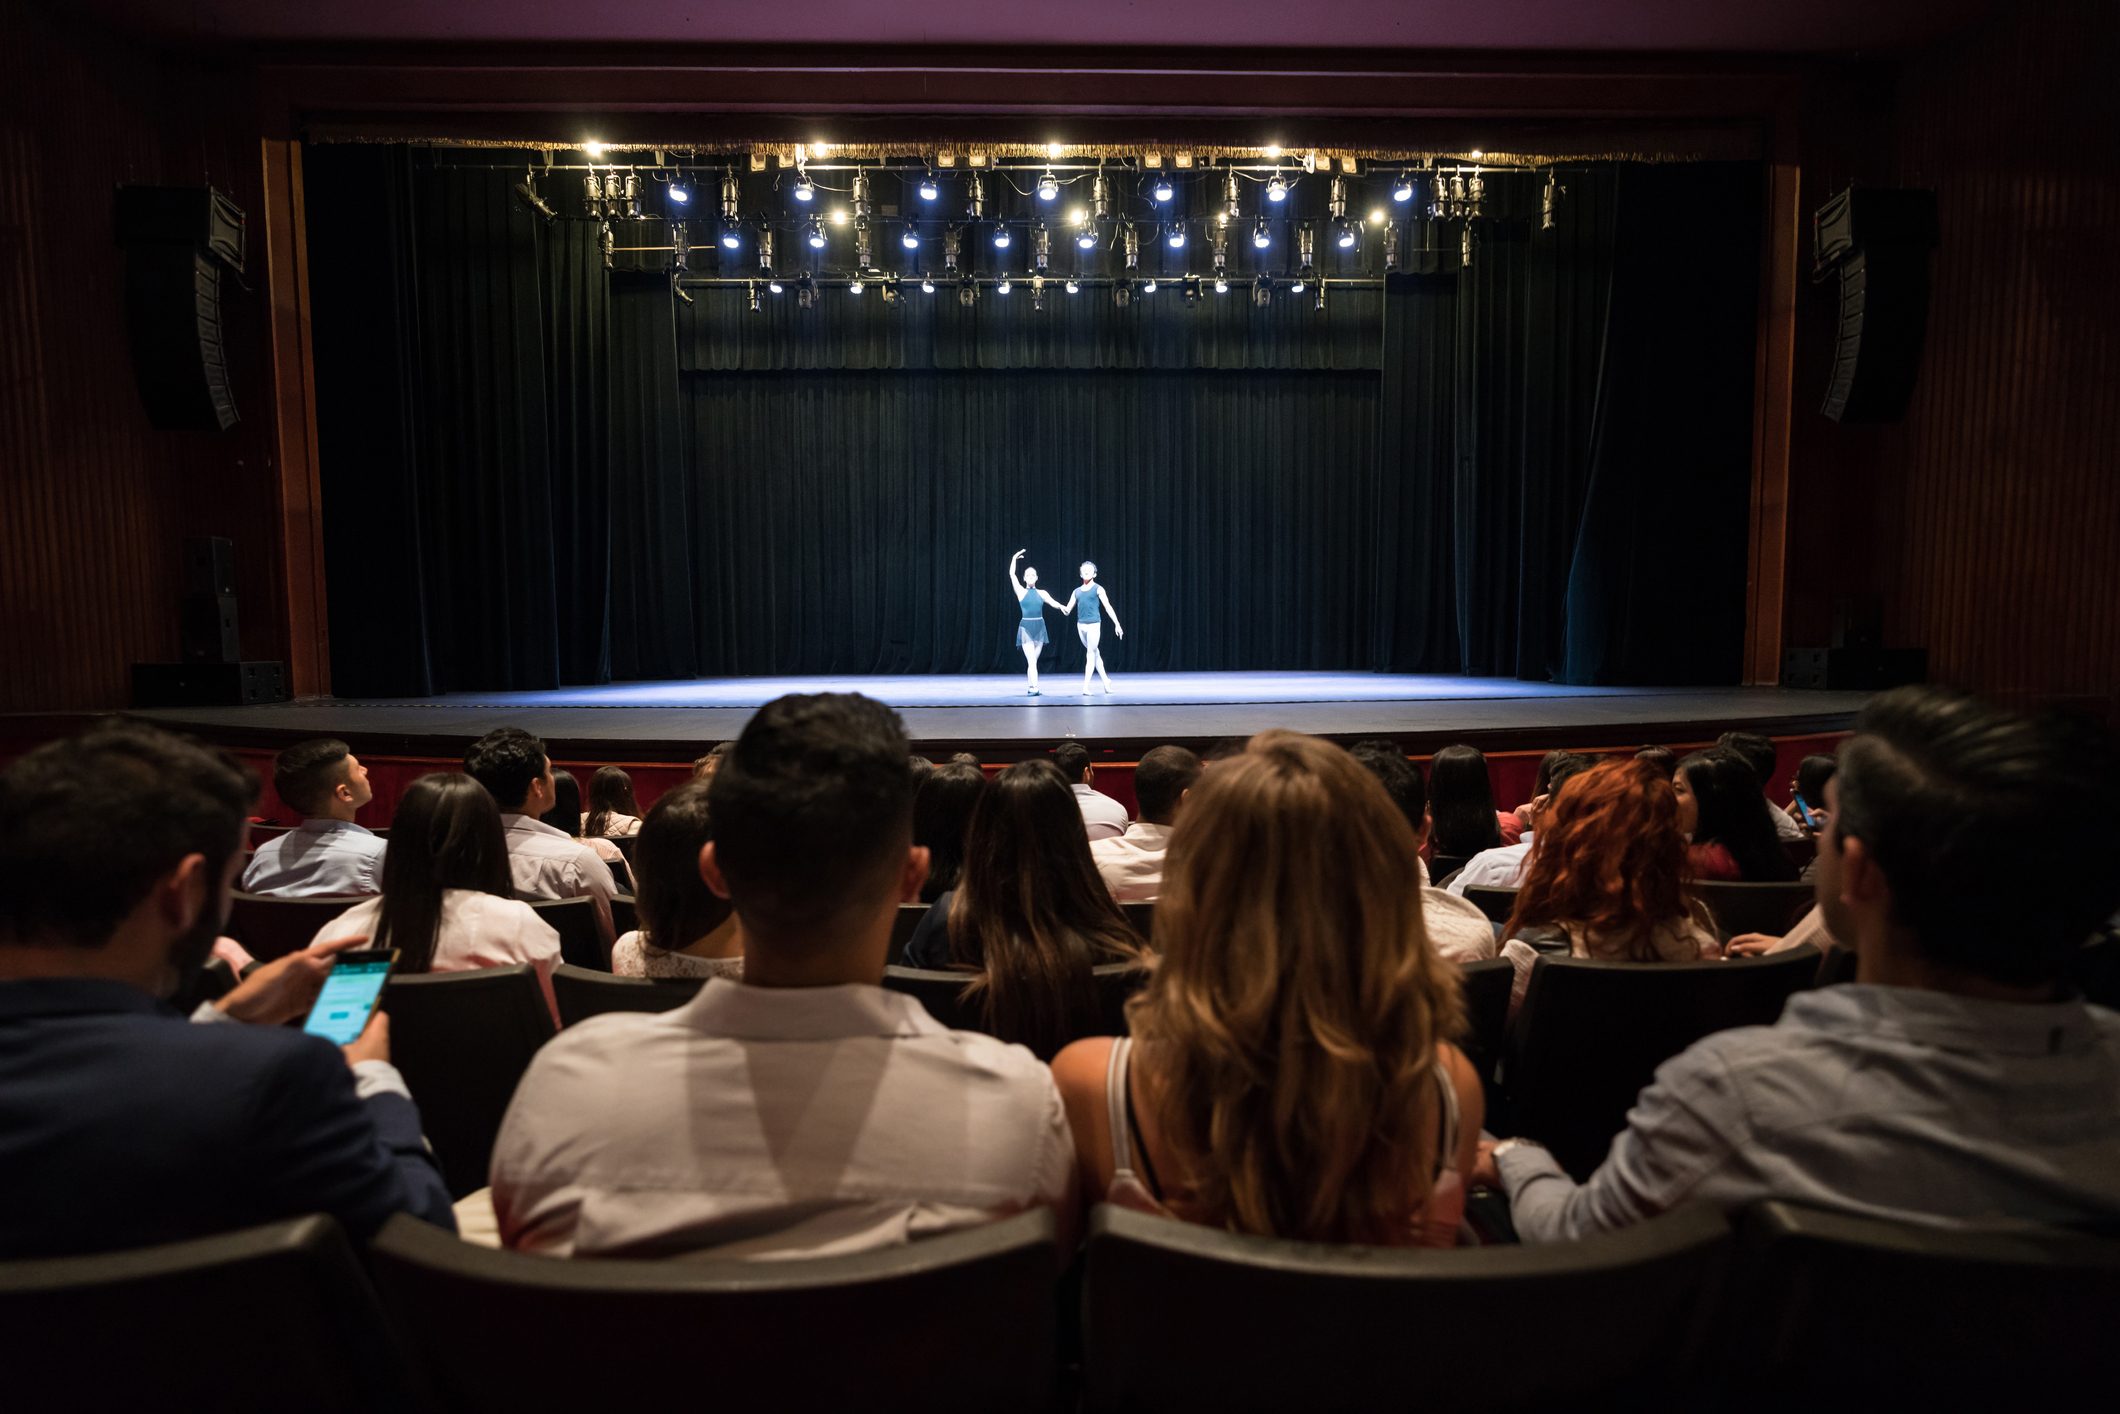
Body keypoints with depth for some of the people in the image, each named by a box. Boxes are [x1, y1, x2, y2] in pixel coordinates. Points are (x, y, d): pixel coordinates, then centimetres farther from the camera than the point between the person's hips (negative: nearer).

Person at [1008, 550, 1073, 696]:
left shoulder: (1042, 593, 8)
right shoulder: (1021, 591, 2)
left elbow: (1053, 602, -7)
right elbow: (1011, 574, -4)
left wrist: (1062, 606, -28)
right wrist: (1014, 558, 0)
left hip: (1040, 627, 3)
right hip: (1026, 627, -3)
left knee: (1033, 660, 10)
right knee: (1031, 661, -13)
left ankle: (1031, 686, 17)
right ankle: (1035, 687, -21)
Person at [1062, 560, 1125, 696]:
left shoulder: (1098, 589, 0)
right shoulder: (1076, 591, 13)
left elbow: (1108, 607, -4)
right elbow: (1068, 610, 8)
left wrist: (1117, 624, -8)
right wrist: (1063, 609, -16)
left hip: (1094, 624, -5)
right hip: (1081, 625, 5)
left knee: (1091, 654, -5)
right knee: (1095, 653, 12)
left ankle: (1086, 686, -8)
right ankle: (1106, 680, 23)